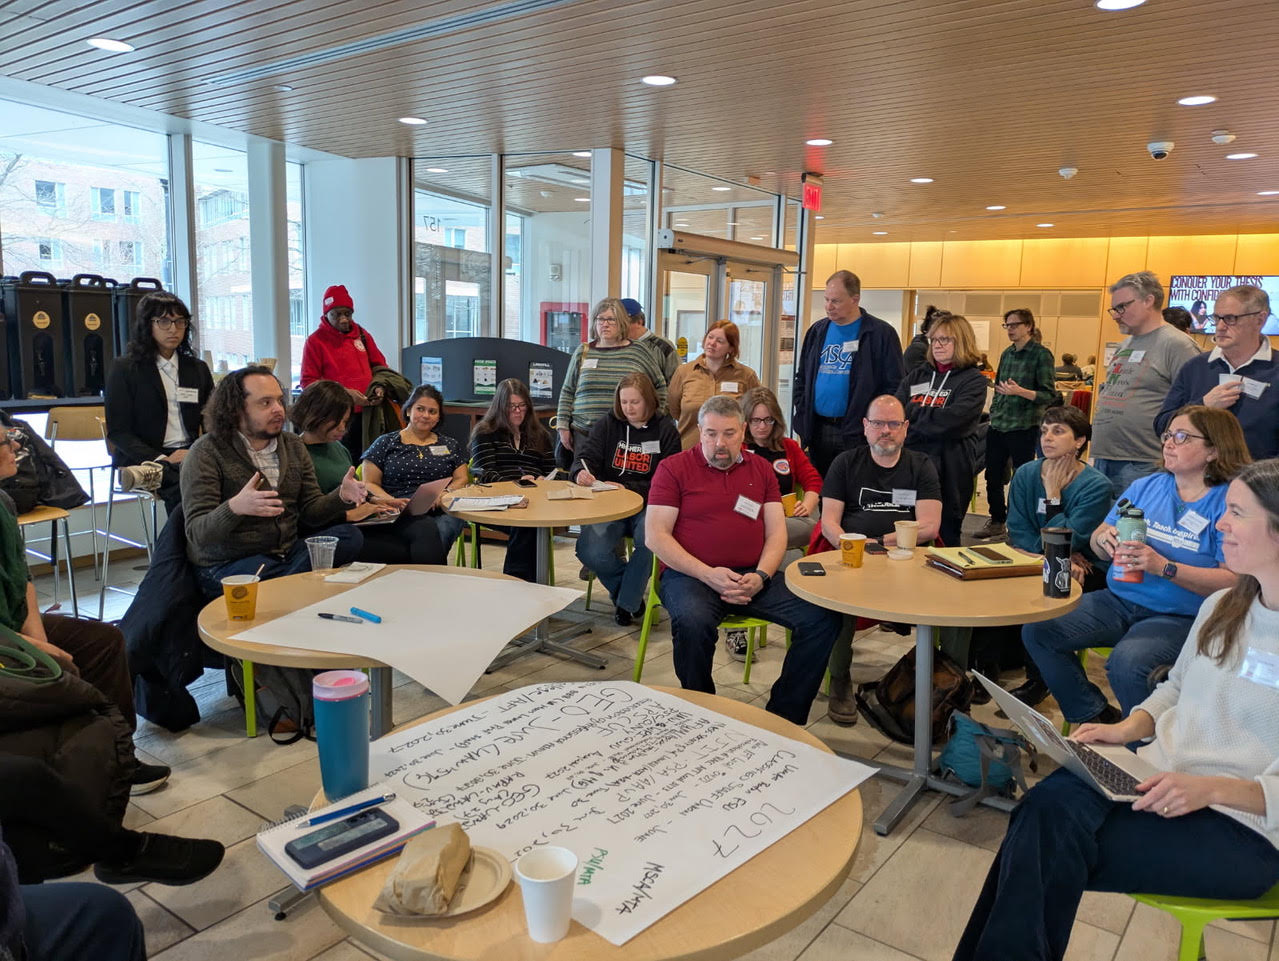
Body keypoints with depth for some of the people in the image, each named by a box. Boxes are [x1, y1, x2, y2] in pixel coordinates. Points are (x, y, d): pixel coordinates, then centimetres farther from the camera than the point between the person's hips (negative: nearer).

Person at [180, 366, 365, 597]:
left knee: (349, 536, -20)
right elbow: (196, 533, -16)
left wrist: (341, 496, -12)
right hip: (228, 564, -7)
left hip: (289, 552, 7)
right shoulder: (207, 452, -8)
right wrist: (235, 508, -37)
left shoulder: (293, 445, 10)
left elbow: (310, 512, 11)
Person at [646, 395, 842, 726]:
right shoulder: (674, 468, 4)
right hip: (690, 574, -3)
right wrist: (708, 574, -14)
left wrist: (760, 576, -9)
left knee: (822, 617, -17)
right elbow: (655, 536, -4)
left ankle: (782, 718, -4)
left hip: (754, 577, 4)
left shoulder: (761, 469, 16)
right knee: (693, 622, -37)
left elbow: (776, 532, 11)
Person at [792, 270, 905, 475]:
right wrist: (800, 423, 7)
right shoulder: (817, 331, 11)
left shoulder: (881, 334, -5)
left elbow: (895, 386, -6)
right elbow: (801, 380, 18)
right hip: (817, 431, 5)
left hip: (857, 434, -5)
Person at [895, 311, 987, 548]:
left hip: (949, 469, -4)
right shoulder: (918, 375, 15)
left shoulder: (973, 380, 0)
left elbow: (951, 421, -15)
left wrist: (912, 412, -6)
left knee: (945, 534, 4)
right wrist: (927, 414, -11)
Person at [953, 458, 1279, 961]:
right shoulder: (1220, 606, 10)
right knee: (1049, 805, -25)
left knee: (1048, 854, -25)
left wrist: (1212, 788, -25)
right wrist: (1126, 728, 4)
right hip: (1157, 771, 6)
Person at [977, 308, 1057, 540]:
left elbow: (1049, 395, -12)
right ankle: (997, 521, 26)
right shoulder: (1007, 353, 12)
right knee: (992, 476, 11)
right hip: (997, 427, 7)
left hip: (1023, 427, -6)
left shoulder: (1041, 354, -7)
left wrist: (1020, 391, -25)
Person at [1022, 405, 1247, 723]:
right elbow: (1097, 539, 14)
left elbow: (1236, 581, -15)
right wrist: (1104, 539, -11)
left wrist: (1164, 567, -24)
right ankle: (1095, 717, 4)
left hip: (1179, 617, -6)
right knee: (1037, 630, -13)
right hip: (1118, 599, 6)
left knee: (1127, 662, -35)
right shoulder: (1146, 486, 11)